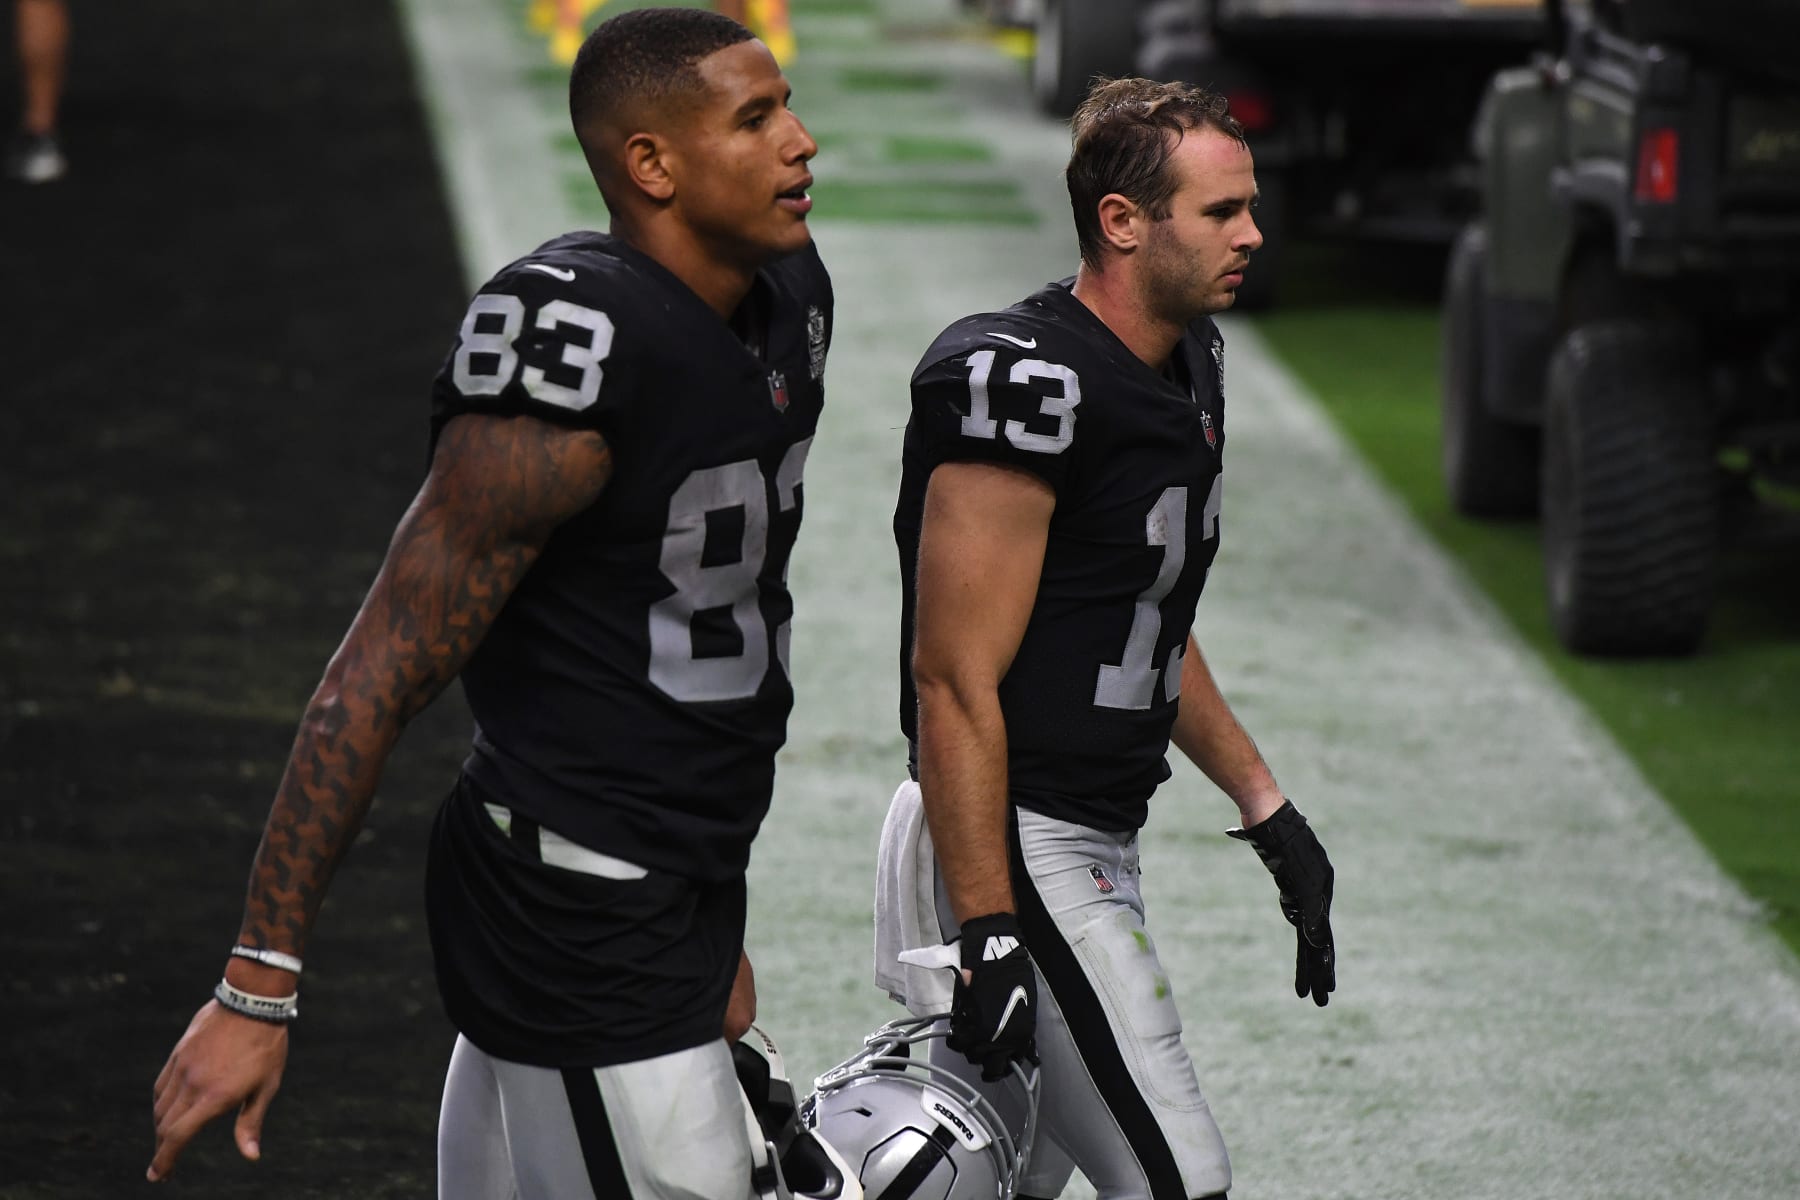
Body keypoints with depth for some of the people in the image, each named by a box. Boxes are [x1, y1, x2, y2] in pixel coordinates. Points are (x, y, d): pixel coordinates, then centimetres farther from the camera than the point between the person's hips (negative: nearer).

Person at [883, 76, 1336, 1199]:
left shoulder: (1190, 365, 11)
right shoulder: (1026, 385, -20)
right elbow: (956, 681, -20)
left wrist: (1270, 813, 21)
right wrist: (989, 933, -22)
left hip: (1100, 842, 10)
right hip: (1024, 846, -10)